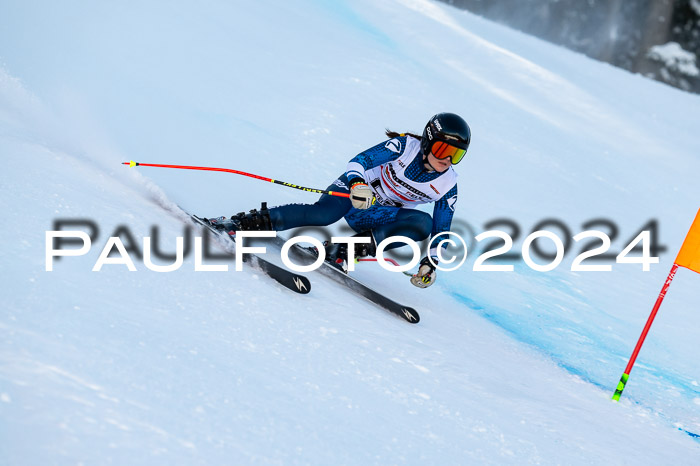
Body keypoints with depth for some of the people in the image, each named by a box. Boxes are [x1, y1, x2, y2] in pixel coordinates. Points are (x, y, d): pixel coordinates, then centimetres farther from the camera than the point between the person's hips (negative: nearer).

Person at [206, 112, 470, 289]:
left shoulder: (448, 186, -7)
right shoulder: (405, 146, -17)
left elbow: (441, 230, 2)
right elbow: (359, 160, -23)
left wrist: (430, 263, -11)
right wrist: (357, 183, -44)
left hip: (376, 219, 4)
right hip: (355, 191, -3)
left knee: (423, 223, -27)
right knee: (324, 213, -36)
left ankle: (345, 251, -31)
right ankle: (243, 222, -31)